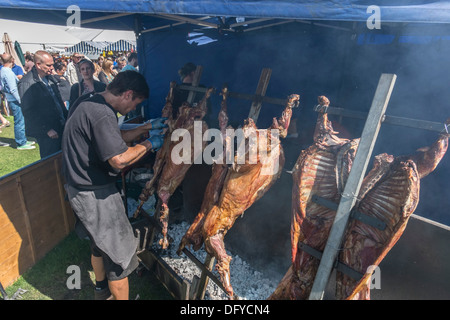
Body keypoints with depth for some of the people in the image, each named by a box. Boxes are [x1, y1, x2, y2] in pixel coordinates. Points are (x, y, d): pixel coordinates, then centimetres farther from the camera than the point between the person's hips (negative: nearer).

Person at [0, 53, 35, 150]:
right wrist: (21, 101, -18)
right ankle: (21, 144, 3)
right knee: (20, 122, -4)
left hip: (11, 100, 10)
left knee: (20, 121, 17)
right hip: (15, 101, -10)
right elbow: (13, 90, -21)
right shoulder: (8, 73, -18)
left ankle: (23, 140, 26)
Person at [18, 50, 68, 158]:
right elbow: (28, 112, -16)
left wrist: (67, 117, 12)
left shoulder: (49, 77, 10)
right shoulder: (26, 83, -14)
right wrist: (47, 129, -18)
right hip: (47, 133, -7)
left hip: (61, 127, 7)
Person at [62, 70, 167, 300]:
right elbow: (120, 159, -28)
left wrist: (146, 128, 10)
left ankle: (102, 290, 50)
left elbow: (116, 139, 14)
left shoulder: (88, 104, 8)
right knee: (120, 254, 4)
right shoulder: (101, 113, -25)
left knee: (100, 243, 28)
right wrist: (149, 144, -14)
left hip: (80, 189, 11)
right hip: (94, 194, -11)